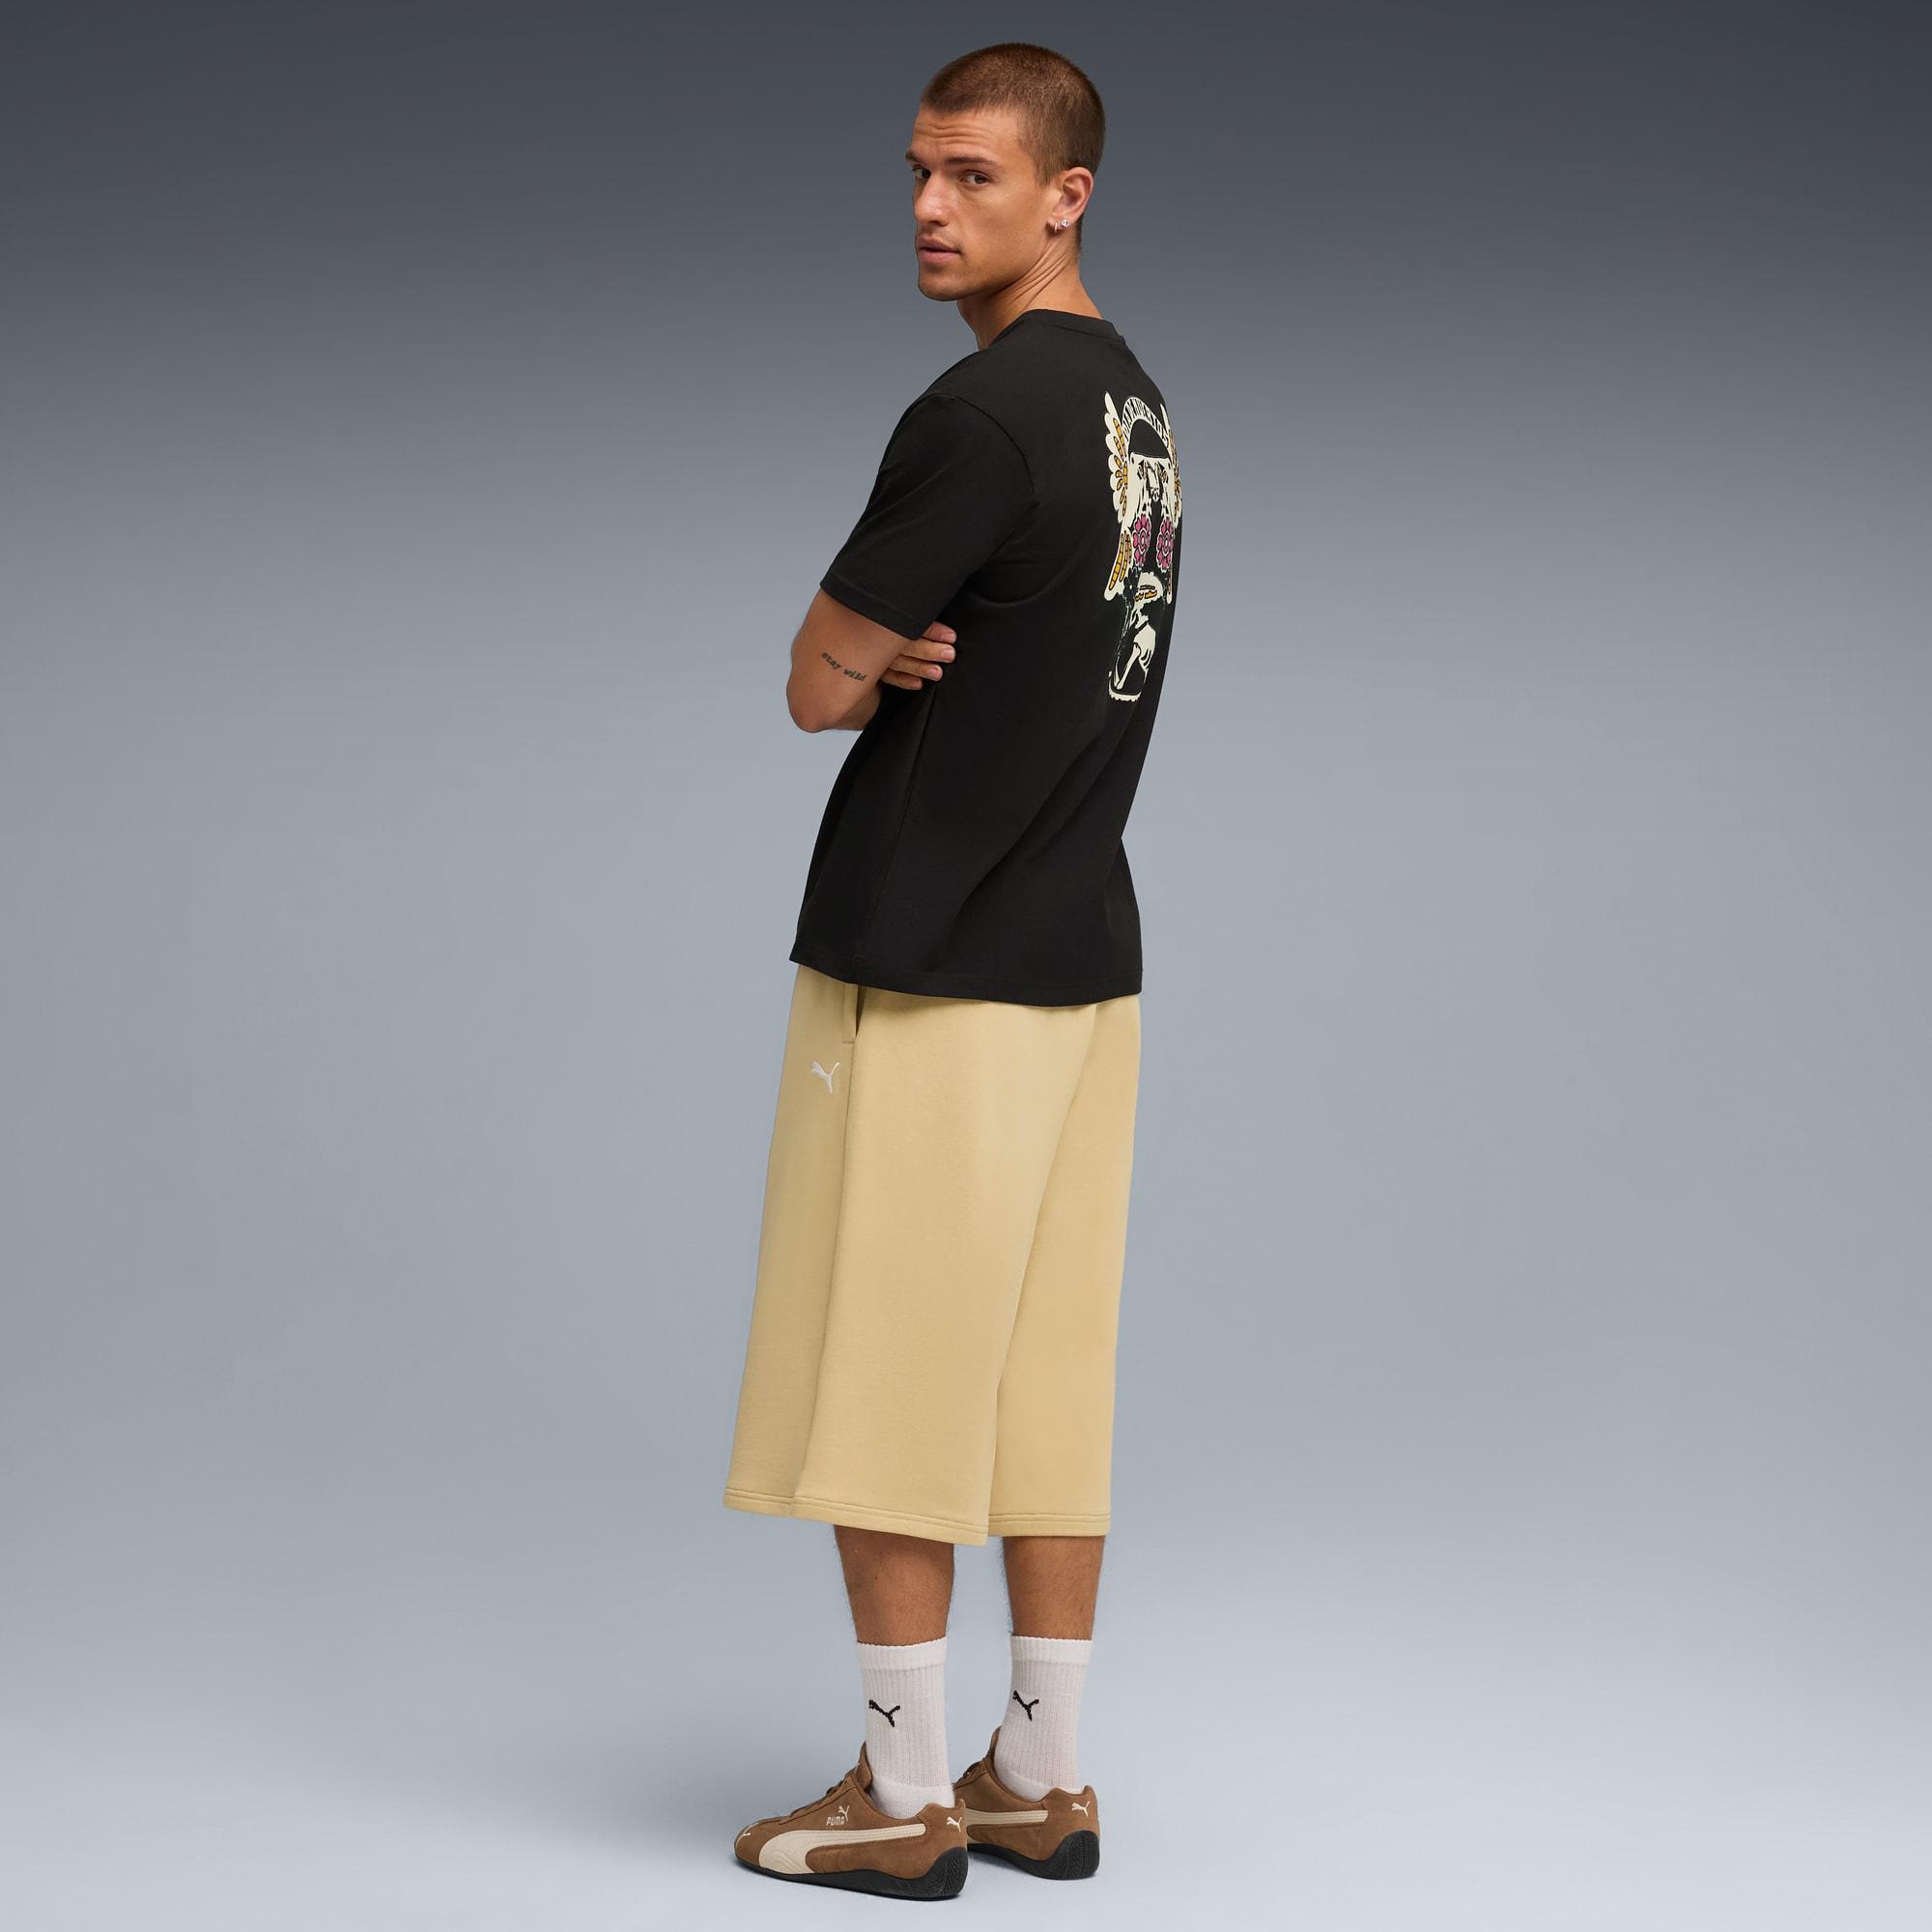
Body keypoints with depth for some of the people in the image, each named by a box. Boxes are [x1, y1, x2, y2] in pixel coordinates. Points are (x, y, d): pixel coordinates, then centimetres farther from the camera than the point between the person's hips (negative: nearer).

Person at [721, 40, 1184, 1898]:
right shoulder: (1134, 401, 13)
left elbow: (818, 689, -12)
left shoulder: (982, 414, -17)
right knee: (1046, 1390, 11)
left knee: (882, 1394, 0)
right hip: (1080, 956, 9)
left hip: (927, 970, -9)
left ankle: (900, 1799, 8)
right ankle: (1039, 1780, 18)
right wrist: (900, 653, -3)